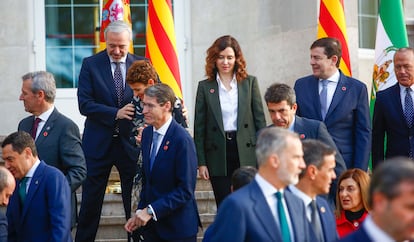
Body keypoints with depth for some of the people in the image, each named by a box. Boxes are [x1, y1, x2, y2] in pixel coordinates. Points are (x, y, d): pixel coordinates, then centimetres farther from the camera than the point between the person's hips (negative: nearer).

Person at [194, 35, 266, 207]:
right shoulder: (205, 87, 5)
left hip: (246, 153, 0)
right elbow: (199, 127, 5)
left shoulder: (250, 83, 6)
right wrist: (201, 162, 0)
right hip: (218, 154, 0)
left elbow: (259, 118, 5)